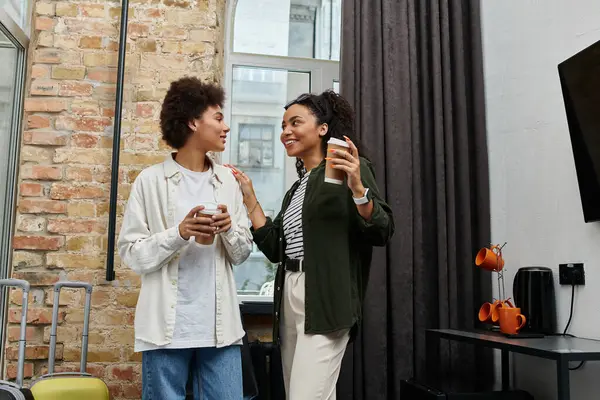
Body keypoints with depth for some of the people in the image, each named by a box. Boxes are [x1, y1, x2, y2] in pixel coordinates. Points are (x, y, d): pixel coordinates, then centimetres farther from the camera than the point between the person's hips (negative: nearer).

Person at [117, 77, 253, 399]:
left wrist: (230, 229, -9)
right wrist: (179, 233, -18)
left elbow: (242, 254, 11)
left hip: (220, 325, 3)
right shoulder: (151, 180, -2)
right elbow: (132, 254, -4)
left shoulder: (228, 181, 9)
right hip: (167, 326, -3)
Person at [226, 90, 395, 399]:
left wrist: (357, 188, -25)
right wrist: (248, 196, 13)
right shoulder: (295, 189, 20)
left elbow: (382, 232, -10)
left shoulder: (349, 169, -2)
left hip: (325, 299, -8)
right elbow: (274, 248, 14)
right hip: (289, 297, 8)